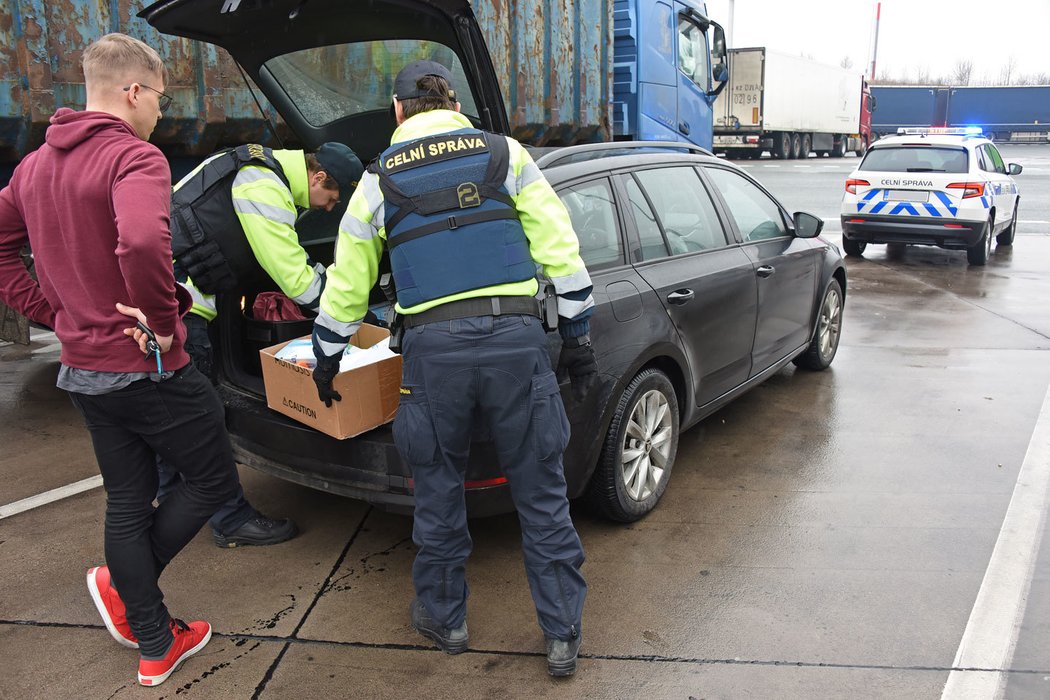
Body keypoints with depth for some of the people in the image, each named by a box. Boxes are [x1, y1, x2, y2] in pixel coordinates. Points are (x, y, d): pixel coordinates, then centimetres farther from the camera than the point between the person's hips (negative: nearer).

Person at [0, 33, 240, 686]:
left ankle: (156, 645, 29)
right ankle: (121, 585, 20)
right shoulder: (134, 156, -17)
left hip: (83, 366, 9)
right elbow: (142, 243, -37)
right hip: (149, 367, -9)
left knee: (128, 502, 17)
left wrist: (55, 311, 11)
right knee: (214, 480, 12)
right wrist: (164, 321, -23)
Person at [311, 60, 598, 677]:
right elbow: (560, 248, 4)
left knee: (438, 488, 18)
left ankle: (444, 617, 36)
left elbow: (347, 282, 17)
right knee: (541, 492, 10)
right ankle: (563, 636, 21)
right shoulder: (505, 154, 10)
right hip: (517, 337, 0)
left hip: (434, 348, 0)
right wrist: (578, 337, 10)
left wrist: (326, 359, 30)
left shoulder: (380, 179, 12)